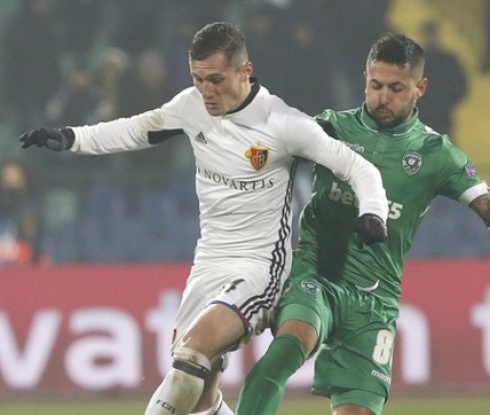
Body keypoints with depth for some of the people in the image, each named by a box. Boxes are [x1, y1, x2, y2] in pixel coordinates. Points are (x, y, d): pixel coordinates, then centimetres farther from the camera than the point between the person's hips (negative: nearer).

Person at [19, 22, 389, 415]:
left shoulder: (284, 124, -15)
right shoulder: (193, 105, 0)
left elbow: (360, 168, -13)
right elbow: (136, 130, 17)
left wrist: (372, 213, -31)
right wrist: (71, 138, 6)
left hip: (260, 267, -6)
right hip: (208, 265, 7)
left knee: (195, 349, -29)